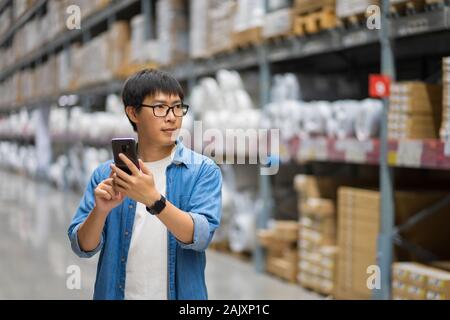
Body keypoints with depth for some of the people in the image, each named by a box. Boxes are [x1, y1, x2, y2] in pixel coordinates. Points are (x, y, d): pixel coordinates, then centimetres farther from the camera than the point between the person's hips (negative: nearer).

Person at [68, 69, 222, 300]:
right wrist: (101, 210, -24)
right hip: (115, 294, 1)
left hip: (181, 294, -1)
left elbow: (200, 237, -20)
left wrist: (154, 200, -33)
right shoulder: (106, 173, -3)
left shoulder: (204, 171, -8)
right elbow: (83, 247, -5)